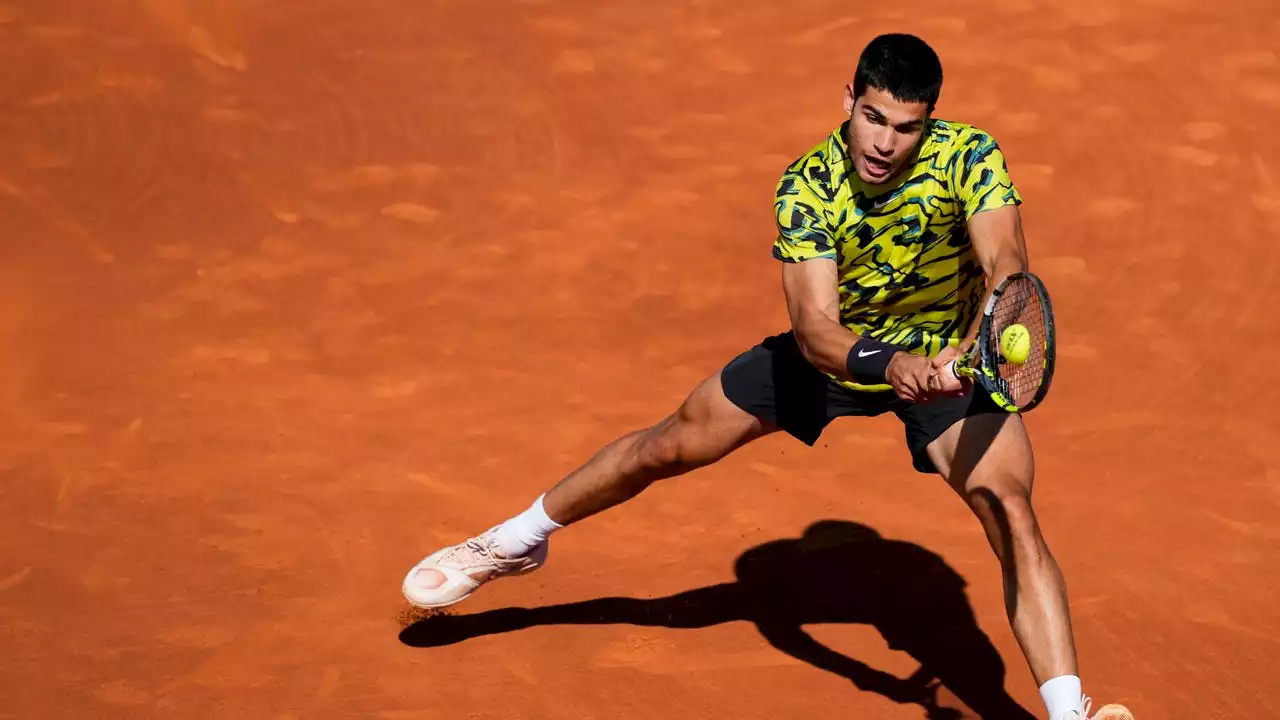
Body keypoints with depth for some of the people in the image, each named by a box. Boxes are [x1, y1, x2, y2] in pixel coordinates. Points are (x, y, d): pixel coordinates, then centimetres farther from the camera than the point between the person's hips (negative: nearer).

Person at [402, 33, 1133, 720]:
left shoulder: (968, 156, -29)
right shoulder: (807, 186, -26)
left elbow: (1007, 265, -41)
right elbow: (815, 326, -35)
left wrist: (971, 351, -61)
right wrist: (889, 363, -55)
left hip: (946, 357, -2)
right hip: (838, 347, 2)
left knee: (1013, 513, -25)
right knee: (667, 446, 8)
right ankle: (515, 542, 33)